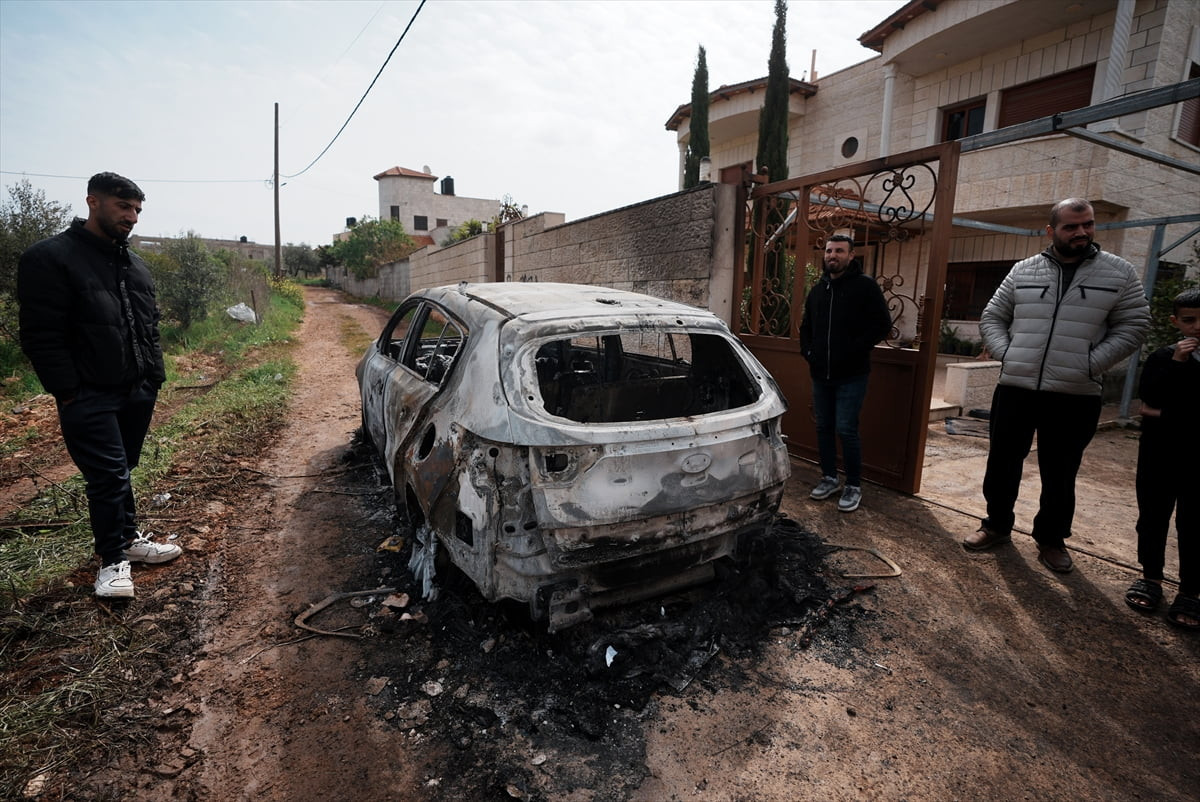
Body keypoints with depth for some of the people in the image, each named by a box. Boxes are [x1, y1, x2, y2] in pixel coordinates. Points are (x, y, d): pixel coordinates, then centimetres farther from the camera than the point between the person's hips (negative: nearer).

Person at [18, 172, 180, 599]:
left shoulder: (135, 265, 14)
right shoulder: (50, 258, -8)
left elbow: (150, 326, 19)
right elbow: (40, 336, -12)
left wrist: (154, 376, 11)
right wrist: (68, 392, -15)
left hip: (138, 391, 6)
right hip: (90, 397, -6)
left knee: (121, 471, 16)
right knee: (109, 476, -3)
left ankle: (128, 538, 29)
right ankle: (112, 559, 11)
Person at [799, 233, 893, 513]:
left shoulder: (865, 286, -5)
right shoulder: (818, 289, 14)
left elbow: (882, 324, -9)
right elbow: (806, 326, 24)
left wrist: (853, 351, -17)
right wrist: (807, 350, 8)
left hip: (851, 375, -6)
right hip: (821, 373, 6)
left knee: (845, 429, -8)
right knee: (823, 427, 11)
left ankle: (854, 486, 7)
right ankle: (829, 478, 25)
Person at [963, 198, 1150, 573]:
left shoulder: (1118, 272, 3)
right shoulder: (1022, 271, 6)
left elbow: (1133, 325, 2)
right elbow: (991, 318, 10)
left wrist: (1091, 363, -10)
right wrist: (1006, 354, -5)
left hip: (1075, 396, -1)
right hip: (1015, 389, 1)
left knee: (1060, 476, 11)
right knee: (1002, 463, 10)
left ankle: (1051, 539, 28)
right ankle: (998, 525, 28)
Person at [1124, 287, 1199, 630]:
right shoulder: (1162, 358, 0)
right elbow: (1149, 399, -13)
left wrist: (1167, 415, -12)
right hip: (1159, 457, 0)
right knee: (1152, 519, 10)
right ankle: (1151, 578, 24)